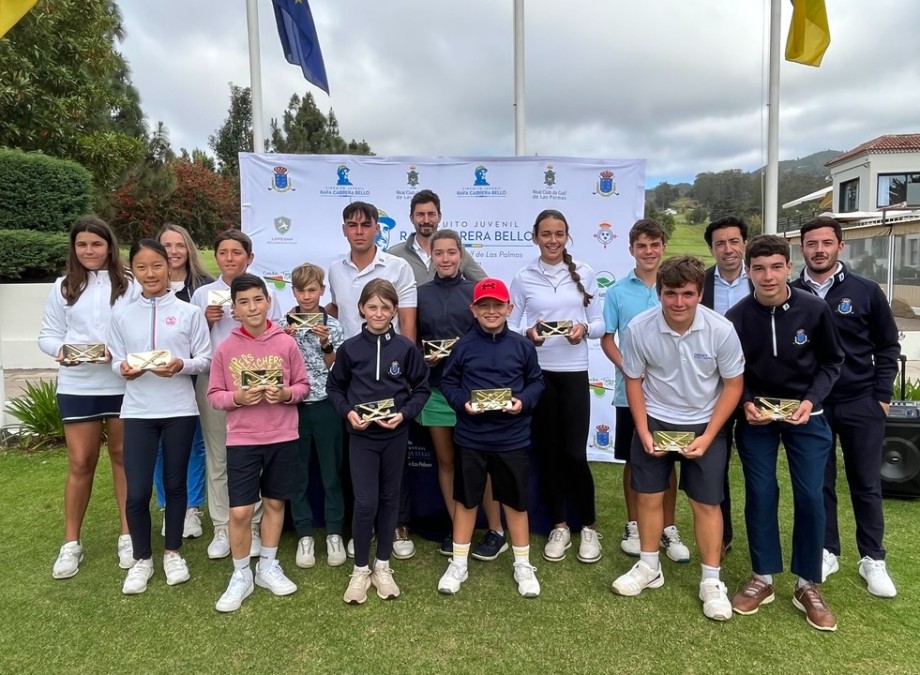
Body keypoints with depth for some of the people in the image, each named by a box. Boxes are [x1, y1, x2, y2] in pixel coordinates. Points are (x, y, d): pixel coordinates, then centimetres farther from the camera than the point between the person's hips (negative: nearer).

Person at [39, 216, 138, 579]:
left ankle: (128, 535, 24)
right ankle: (71, 543, 22)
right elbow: (47, 334, 7)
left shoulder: (129, 285, -3)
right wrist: (60, 350, -14)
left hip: (123, 385, -1)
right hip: (77, 386, 2)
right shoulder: (62, 287, 5)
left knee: (123, 457, 11)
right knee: (80, 463, 7)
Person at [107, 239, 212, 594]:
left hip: (179, 410, -1)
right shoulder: (122, 315, 5)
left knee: (175, 484, 11)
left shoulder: (189, 312, -1)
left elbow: (205, 359, -1)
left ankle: (173, 552, 31)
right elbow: (116, 361, 8)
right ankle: (142, 559, 23)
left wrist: (181, 366, -20)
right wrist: (124, 368, -14)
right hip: (138, 411, 1)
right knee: (137, 492, 0)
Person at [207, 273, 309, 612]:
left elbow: (304, 385, 3)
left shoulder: (286, 343, -3)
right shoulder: (226, 348, -3)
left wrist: (286, 394, -17)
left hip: (282, 438, 1)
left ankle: (269, 567, 33)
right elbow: (213, 395, 1)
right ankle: (241, 576, 21)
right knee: (240, 512, 0)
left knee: (274, 503, 14)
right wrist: (237, 397, -17)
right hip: (242, 440, -1)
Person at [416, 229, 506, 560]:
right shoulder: (420, 293, 5)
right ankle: (457, 529, 25)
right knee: (446, 461, 11)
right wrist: (423, 357, -10)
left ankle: (496, 531, 16)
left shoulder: (475, 291, 1)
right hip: (435, 387, 2)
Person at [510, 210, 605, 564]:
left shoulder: (584, 273, 3)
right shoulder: (523, 278, 2)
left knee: (575, 453, -2)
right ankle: (559, 526, 26)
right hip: (537, 372, 1)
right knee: (547, 451, 9)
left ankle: (589, 527, 20)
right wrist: (528, 334, -18)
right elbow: (509, 327, 1)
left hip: (574, 372, -1)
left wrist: (584, 329, -16)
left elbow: (599, 324, 5)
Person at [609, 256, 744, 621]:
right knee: (649, 495, 9)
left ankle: (712, 581, 21)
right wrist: (644, 432, -8)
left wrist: (707, 436, -12)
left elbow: (733, 384, -8)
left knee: (706, 503, 4)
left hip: (704, 424, -1)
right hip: (655, 421, 1)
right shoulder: (639, 328, -18)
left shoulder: (721, 330, -20)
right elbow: (634, 381, -4)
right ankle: (649, 567, 29)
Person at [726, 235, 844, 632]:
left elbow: (832, 361, 0)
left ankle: (808, 585, 18)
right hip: (756, 415, 0)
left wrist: (812, 400, -13)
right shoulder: (736, 317, -12)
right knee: (760, 494, 4)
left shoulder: (815, 309, -12)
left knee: (810, 496, 1)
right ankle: (762, 578, 20)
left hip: (806, 415, 0)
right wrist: (746, 403, -15)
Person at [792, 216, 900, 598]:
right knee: (819, 482, 10)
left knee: (866, 484, 10)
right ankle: (826, 552, 25)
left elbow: (887, 346, 5)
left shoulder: (866, 291, -1)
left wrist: (882, 395, -1)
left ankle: (873, 559, 24)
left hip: (861, 403, 0)